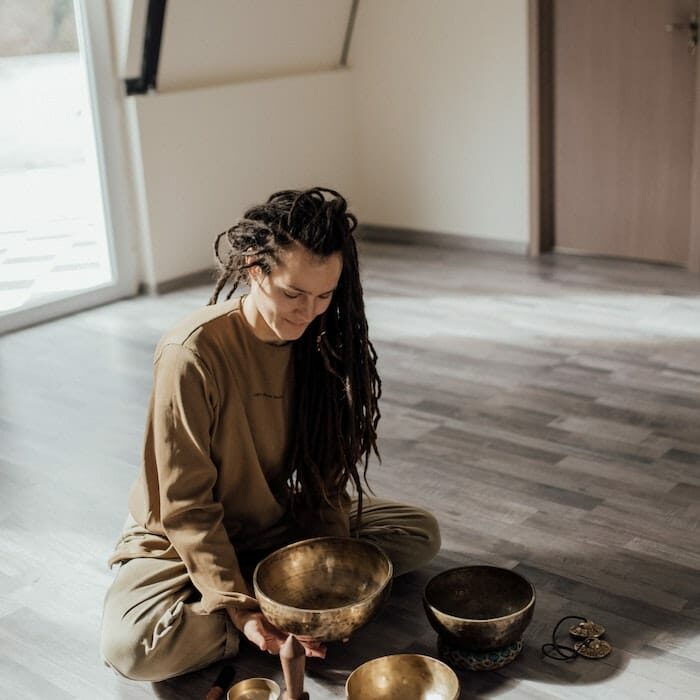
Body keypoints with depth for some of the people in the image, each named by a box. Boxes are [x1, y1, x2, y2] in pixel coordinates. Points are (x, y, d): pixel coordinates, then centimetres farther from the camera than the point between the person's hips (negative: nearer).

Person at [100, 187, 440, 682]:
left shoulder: (319, 341, -9)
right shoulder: (194, 353, -28)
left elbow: (324, 474, -4)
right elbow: (186, 505, -22)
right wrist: (238, 608, -26)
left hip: (279, 525, 5)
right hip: (184, 540, -5)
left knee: (421, 533, -6)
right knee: (130, 644, -33)